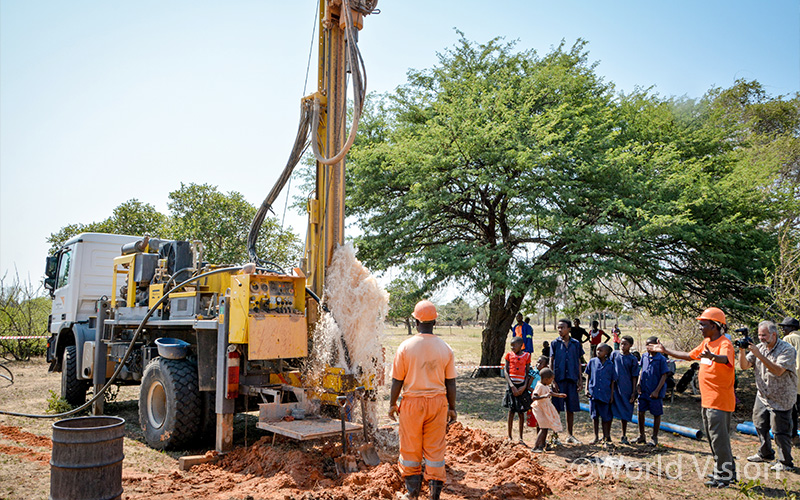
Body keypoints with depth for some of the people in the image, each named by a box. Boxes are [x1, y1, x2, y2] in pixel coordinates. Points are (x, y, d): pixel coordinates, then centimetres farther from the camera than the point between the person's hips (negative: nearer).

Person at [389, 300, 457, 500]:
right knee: (435, 449, 10)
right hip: (438, 402, 2)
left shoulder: (406, 346, -9)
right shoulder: (445, 348, -2)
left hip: (412, 403, -2)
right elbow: (450, 382, 2)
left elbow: (397, 380, -5)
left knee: (410, 449, 13)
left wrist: (392, 403, 8)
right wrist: (452, 408, 12)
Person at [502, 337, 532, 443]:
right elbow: (505, 371, 0)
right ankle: (510, 436, 13)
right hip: (512, 385, 0)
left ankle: (521, 437, 14)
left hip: (522, 386, 0)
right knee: (511, 411, 2)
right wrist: (512, 386, -11)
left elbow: (528, 373, 4)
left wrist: (524, 386, -9)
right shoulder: (509, 355, 3)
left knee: (521, 412, 4)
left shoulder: (526, 356, 3)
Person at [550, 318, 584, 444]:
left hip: (572, 380, 2)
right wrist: (552, 381, -7)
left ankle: (569, 435, 20)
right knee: (556, 409, 0)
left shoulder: (576, 344, 7)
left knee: (571, 409, 9)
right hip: (558, 380, -2)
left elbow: (578, 363, 12)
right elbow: (551, 363, 0)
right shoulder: (555, 343, 2)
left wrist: (580, 379, 6)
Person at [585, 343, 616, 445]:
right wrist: (587, 389, 4)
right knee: (595, 416, 9)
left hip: (605, 394, -1)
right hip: (593, 393, 2)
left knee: (606, 417, 5)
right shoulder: (592, 362, 2)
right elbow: (588, 376, 10)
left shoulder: (610, 364, -1)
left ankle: (606, 437, 18)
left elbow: (613, 381, 3)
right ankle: (596, 437, 21)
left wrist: (612, 395, 2)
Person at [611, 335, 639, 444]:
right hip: (614, 388, 1)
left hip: (626, 389, 0)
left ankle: (624, 436, 21)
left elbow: (634, 377, 2)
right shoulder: (614, 354, 3)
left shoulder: (633, 359, 0)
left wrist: (633, 393, -2)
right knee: (610, 412, 1)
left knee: (625, 413, 7)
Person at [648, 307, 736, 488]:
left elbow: (725, 359, -40)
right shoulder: (706, 342, 12)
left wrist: (712, 356, -61)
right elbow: (689, 356, 24)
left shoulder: (724, 343, -17)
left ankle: (724, 475, 6)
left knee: (719, 437, -5)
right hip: (707, 399, 10)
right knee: (713, 436, 18)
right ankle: (727, 470, 31)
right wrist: (665, 351, 23)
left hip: (720, 400, -10)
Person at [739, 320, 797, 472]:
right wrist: (742, 351, -18)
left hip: (780, 399, -7)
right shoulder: (759, 347, 2)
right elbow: (744, 366, -1)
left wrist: (759, 355, -34)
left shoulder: (787, 349, -16)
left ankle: (785, 462, 15)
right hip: (762, 395, 7)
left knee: (780, 431, -1)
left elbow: (778, 371, -29)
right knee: (760, 425, 17)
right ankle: (765, 454, 36)